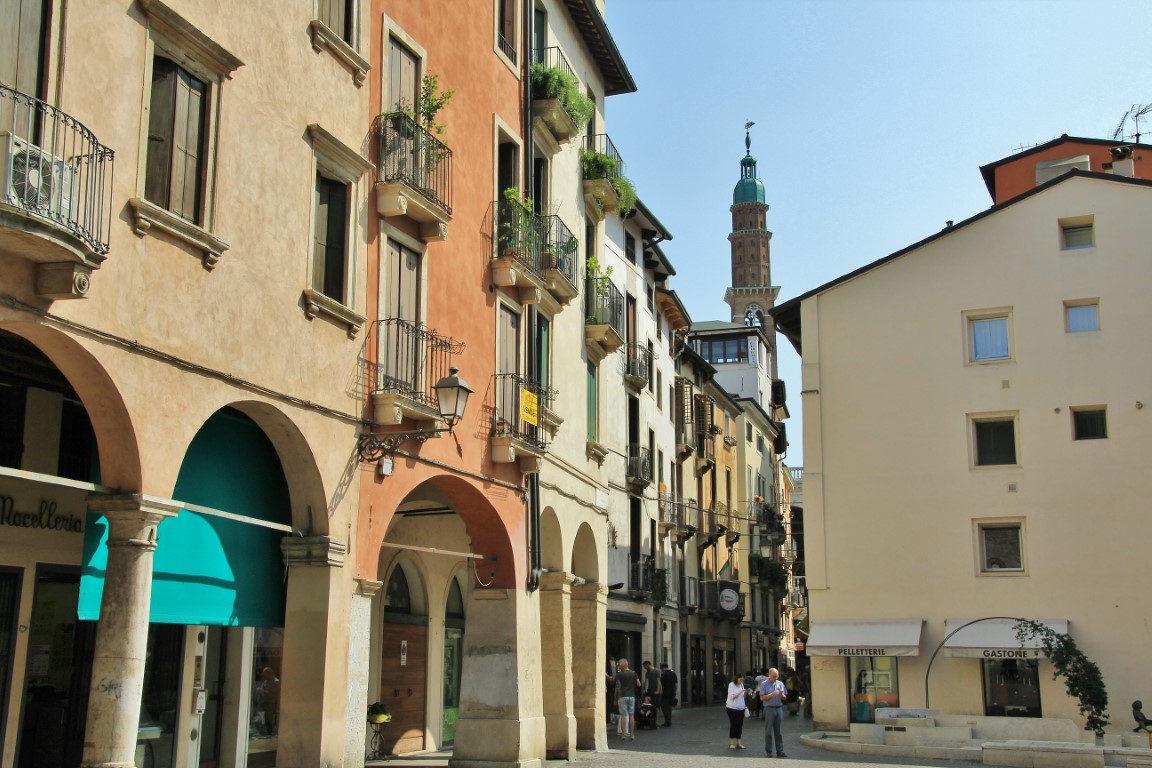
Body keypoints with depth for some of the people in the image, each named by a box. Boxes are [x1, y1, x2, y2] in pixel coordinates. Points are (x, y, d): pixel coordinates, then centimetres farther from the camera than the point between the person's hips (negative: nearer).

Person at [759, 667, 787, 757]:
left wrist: (782, 695, -9)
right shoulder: (764, 684, 0)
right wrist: (772, 694, -15)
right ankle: (768, 751, 5)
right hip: (769, 709, -3)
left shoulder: (780, 684, 11)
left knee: (778, 731, 5)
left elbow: (785, 698, 14)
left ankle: (780, 751, 8)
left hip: (779, 708, 3)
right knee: (768, 732, 0)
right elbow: (762, 698, -7)